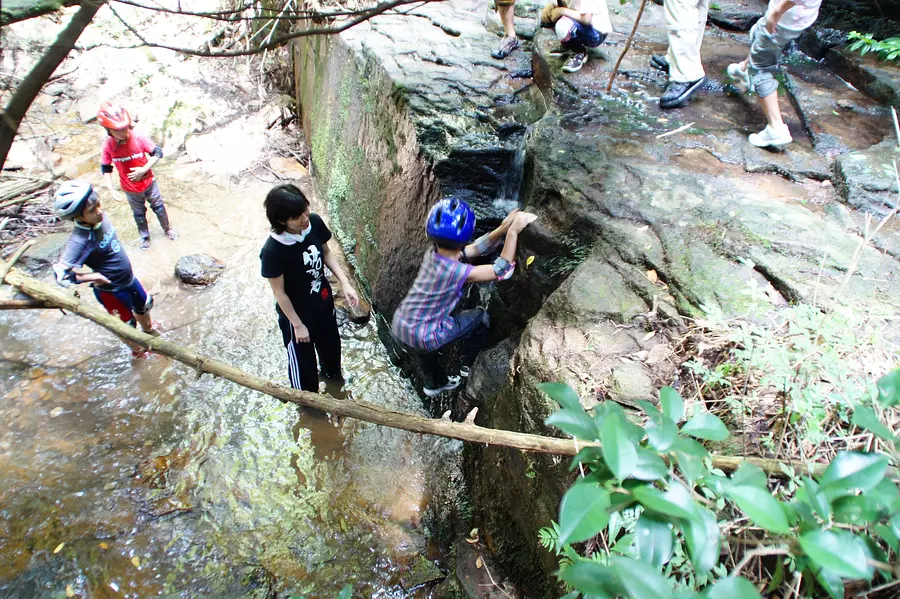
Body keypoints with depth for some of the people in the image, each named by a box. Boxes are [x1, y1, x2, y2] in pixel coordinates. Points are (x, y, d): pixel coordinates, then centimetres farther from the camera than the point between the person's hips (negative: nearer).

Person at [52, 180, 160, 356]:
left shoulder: (99, 218, -13)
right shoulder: (80, 240, -35)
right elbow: (61, 273, -38)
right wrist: (92, 276, -31)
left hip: (129, 278, 7)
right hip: (112, 290, -7)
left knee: (144, 305, 30)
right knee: (127, 324, 16)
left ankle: (148, 330, 61)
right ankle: (138, 350, 46)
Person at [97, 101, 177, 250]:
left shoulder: (139, 139, -24)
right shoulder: (108, 146, -20)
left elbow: (157, 153, -15)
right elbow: (106, 169, -8)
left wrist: (144, 169, -26)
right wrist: (111, 190, -15)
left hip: (149, 183, -1)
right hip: (131, 190, 1)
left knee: (159, 207, 20)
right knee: (139, 214, 20)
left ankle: (167, 229, 46)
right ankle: (145, 237, 44)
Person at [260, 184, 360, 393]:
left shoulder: (315, 222, -20)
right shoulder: (273, 250, -34)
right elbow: (279, 293, -22)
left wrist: (345, 283, -11)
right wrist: (298, 325, -13)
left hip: (323, 301, 6)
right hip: (296, 311, -5)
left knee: (330, 343, 30)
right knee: (302, 359, 18)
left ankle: (333, 376, 63)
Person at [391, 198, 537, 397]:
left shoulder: (432, 253, -9)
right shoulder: (459, 272, -28)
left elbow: (475, 248, 2)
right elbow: (503, 271, -16)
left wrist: (501, 229, -8)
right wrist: (512, 232, -16)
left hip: (399, 326, 6)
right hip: (422, 338, -6)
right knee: (481, 317, 14)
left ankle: (434, 384, 64)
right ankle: (467, 367, 32)